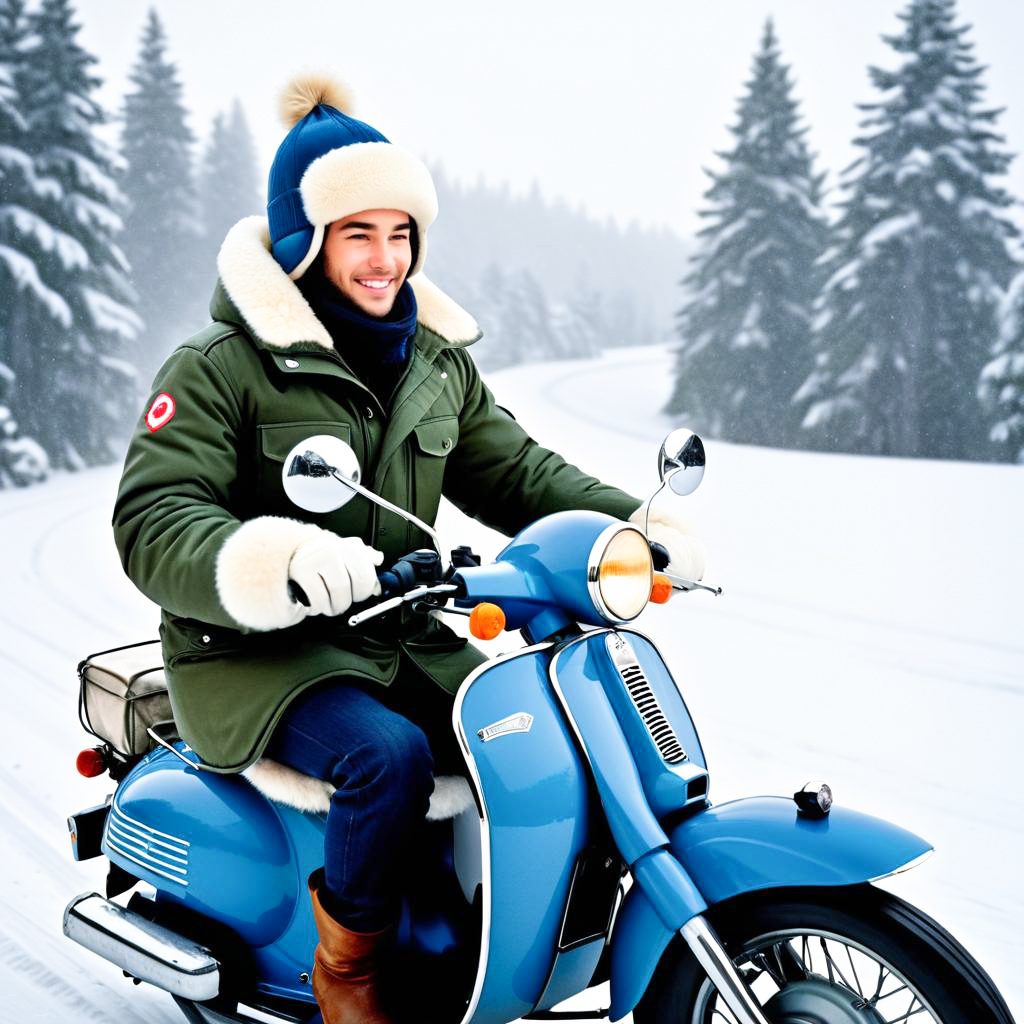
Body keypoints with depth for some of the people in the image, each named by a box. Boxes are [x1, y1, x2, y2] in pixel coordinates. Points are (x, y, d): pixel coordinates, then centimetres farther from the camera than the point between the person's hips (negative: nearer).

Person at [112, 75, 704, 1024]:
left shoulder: (438, 363, 12)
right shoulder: (219, 369, -9)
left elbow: (513, 470, 13)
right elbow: (152, 520, -19)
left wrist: (633, 523, -4)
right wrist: (270, 560, -41)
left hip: (402, 637, 6)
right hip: (256, 652, -6)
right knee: (389, 756, -32)